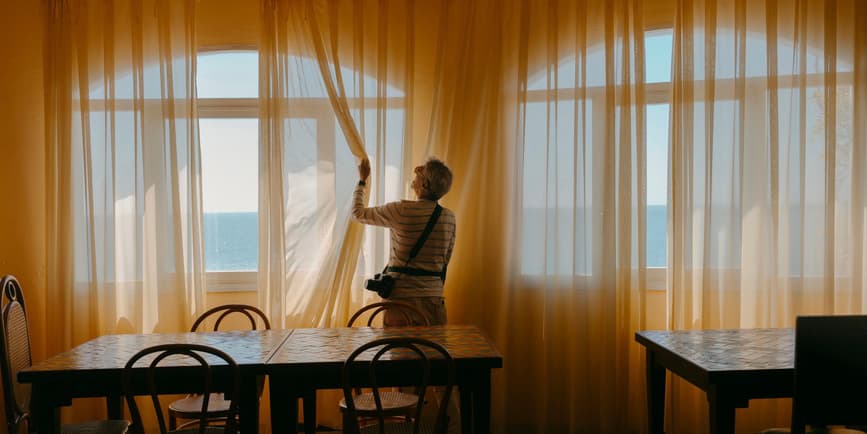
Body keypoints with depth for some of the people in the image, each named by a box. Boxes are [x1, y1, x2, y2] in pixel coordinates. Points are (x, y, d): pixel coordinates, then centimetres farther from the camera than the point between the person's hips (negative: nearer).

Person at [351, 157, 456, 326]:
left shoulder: (401, 211, -12)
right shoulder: (449, 217, 0)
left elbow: (358, 213, 3)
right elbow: (445, 260, 10)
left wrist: (362, 180, 16)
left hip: (402, 296, -4)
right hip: (433, 296, 4)